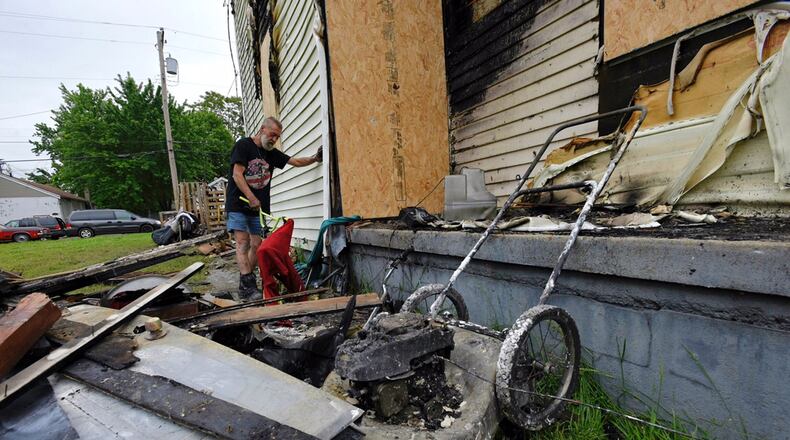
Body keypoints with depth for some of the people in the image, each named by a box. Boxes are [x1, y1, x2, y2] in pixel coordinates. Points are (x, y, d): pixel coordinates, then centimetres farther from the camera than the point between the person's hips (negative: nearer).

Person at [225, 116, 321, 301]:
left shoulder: (272, 153, 15)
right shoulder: (243, 145, -3)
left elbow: (295, 161, 11)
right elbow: (237, 174, -12)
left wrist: (315, 158, -8)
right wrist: (251, 198, -22)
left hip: (259, 208, 6)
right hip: (238, 204, -5)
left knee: (257, 245, -2)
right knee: (243, 242, -13)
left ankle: (244, 285, 6)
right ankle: (248, 287, -19)